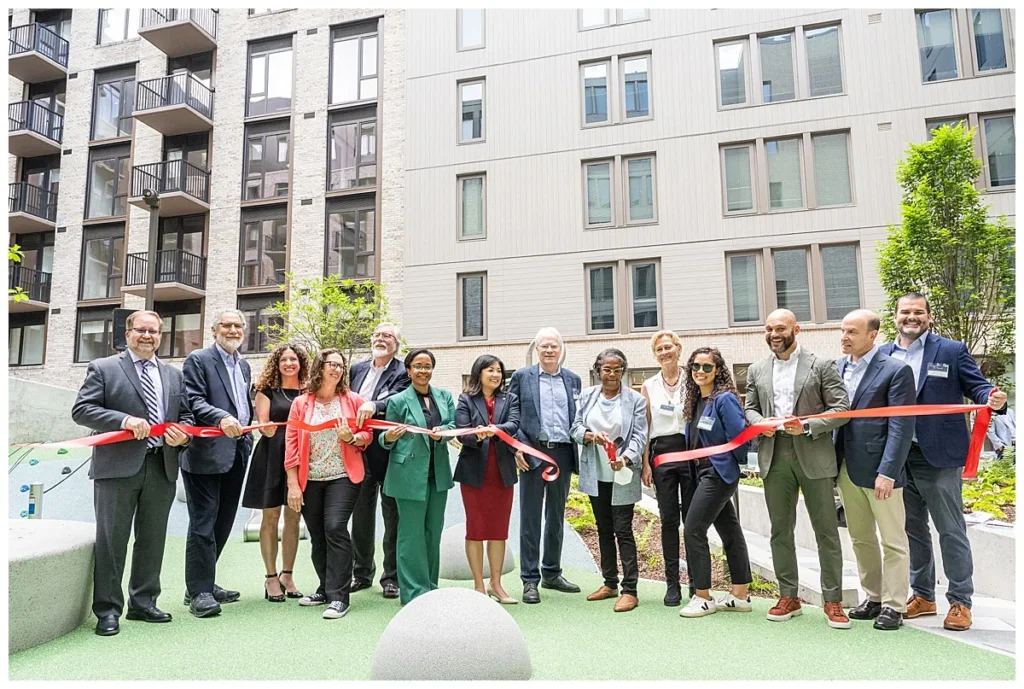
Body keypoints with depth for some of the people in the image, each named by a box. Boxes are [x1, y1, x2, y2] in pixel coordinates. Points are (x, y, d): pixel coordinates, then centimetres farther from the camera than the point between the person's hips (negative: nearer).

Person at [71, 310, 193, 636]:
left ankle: (143, 603, 25)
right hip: (117, 466, -4)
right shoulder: (103, 368, 3)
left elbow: (186, 415, 17)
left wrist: (183, 433, -6)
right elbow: (81, 410, -5)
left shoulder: (174, 375, 16)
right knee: (112, 539, 1)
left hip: (162, 467, 4)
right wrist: (125, 420, -19)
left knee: (152, 539, 12)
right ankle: (107, 609, 13)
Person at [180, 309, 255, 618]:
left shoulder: (244, 366, 18)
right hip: (207, 453, -7)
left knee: (222, 523, 13)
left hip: (237, 454, 8)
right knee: (203, 523, -3)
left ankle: (204, 583, 25)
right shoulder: (198, 360, -4)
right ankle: (199, 591, 5)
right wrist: (222, 419, -30)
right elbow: (193, 401, -15)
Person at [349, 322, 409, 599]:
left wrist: (373, 405, -39)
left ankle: (392, 577, 16)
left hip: (389, 453, -5)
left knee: (392, 518, 4)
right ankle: (362, 573, 29)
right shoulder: (357, 369, 12)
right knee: (361, 516, 15)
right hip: (360, 452, 5)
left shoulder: (402, 373, -5)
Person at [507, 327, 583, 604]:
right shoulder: (522, 377, 2)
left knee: (557, 516, 13)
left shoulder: (573, 380, 11)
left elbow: (578, 417, 15)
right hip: (533, 453, -3)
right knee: (531, 517, 1)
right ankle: (530, 579, 10)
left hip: (563, 454, 4)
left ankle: (552, 573, 27)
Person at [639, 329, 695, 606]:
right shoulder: (649, 386, 9)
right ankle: (672, 582, 12)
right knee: (669, 519, 4)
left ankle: (697, 581, 14)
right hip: (661, 453, 1)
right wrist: (645, 464, 2)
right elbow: (645, 427, 8)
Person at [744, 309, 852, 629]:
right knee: (780, 530, 9)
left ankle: (833, 601, 13)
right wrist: (760, 423, -6)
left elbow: (841, 408, -3)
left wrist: (808, 426, -15)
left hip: (814, 455, -3)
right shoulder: (756, 370, 13)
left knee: (826, 530, 2)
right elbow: (749, 408, 15)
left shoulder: (822, 365, 1)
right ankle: (789, 596, 21)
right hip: (774, 456, 4)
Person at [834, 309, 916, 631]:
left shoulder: (896, 371, -9)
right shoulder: (836, 368, 8)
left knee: (893, 541, 6)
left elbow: (901, 428, -12)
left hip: (879, 469, -6)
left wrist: (887, 472, -18)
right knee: (861, 538, 15)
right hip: (846, 468, 6)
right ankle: (873, 598, 29)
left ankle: (893, 606, 17)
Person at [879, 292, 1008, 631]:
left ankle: (960, 601, 18)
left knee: (951, 530, 4)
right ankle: (922, 595, 29)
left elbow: (977, 386, -4)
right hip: (897, 456, 4)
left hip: (938, 456, -4)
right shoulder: (882, 355, 9)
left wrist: (993, 399, -24)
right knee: (913, 530, 15)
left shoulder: (952, 351, 0)